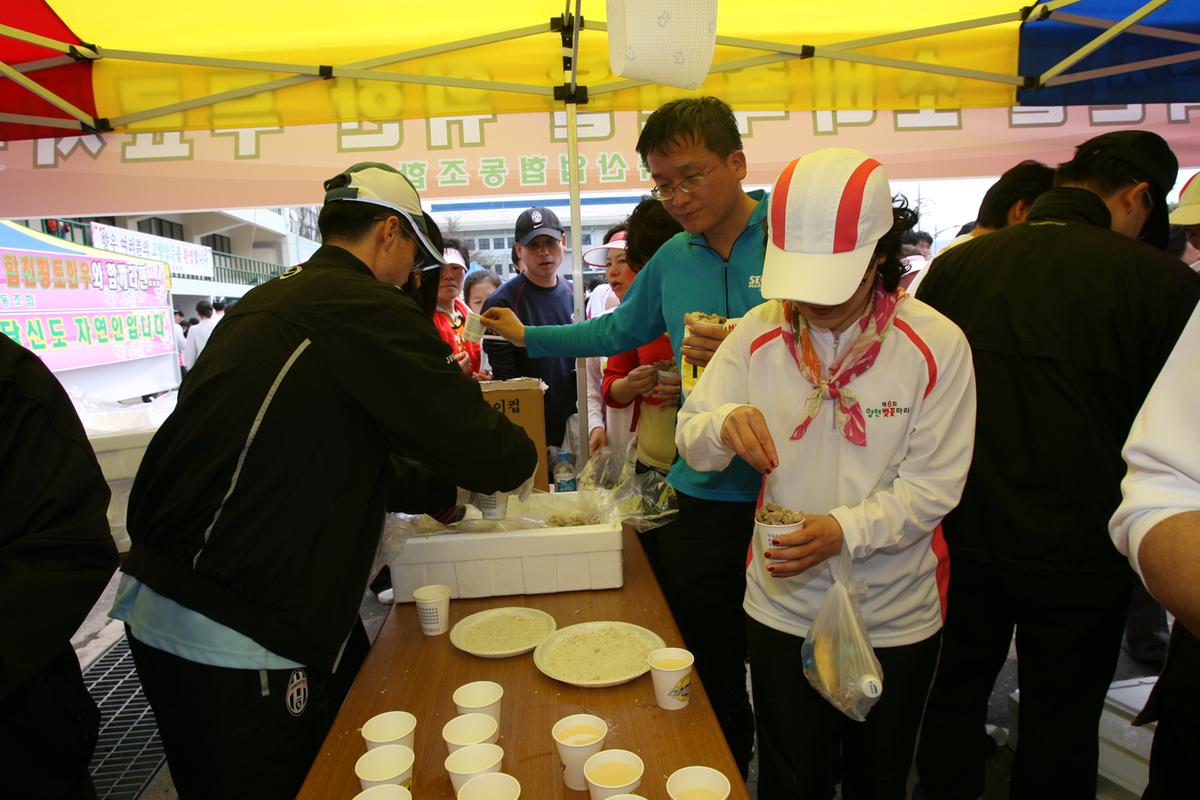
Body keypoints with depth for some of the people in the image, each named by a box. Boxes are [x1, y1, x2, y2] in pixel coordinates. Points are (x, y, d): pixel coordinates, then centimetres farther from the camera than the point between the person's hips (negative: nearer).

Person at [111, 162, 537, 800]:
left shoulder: (268, 301, 12)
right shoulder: (367, 310, -18)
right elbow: (492, 456, -16)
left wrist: (439, 492, 24)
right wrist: (517, 459, 7)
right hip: (229, 648, -9)